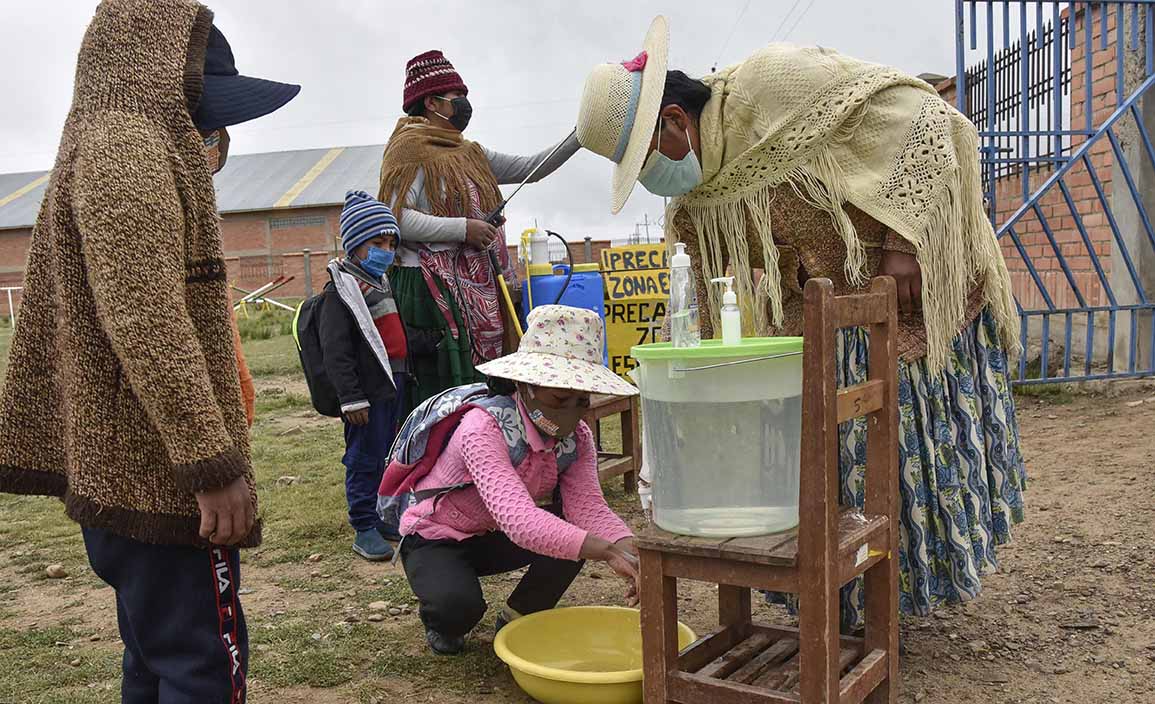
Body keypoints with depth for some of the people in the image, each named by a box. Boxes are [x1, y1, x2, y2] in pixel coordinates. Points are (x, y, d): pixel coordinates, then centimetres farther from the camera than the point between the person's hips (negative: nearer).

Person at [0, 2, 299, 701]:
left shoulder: (100, 147, 19)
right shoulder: (128, 145, -13)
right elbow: (147, 323, -24)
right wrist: (214, 463, -24)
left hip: (116, 466, 10)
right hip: (163, 472, -10)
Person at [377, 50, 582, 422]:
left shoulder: (470, 153, 21)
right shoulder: (411, 148, -4)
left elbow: (530, 168, 22)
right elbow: (396, 217, -15)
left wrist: (577, 139, 13)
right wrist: (464, 229, -16)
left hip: (476, 290, 8)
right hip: (433, 289, -8)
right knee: (443, 391, -12)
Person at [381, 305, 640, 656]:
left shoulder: (576, 437, -13)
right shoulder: (483, 427, -34)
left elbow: (588, 505, -25)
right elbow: (515, 516, -48)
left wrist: (630, 552, -46)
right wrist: (607, 552, -57)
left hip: (493, 539, 5)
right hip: (435, 540, -5)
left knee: (573, 531, -22)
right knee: (460, 605, -35)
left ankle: (516, 619, 2)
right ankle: (439, 620, 3)